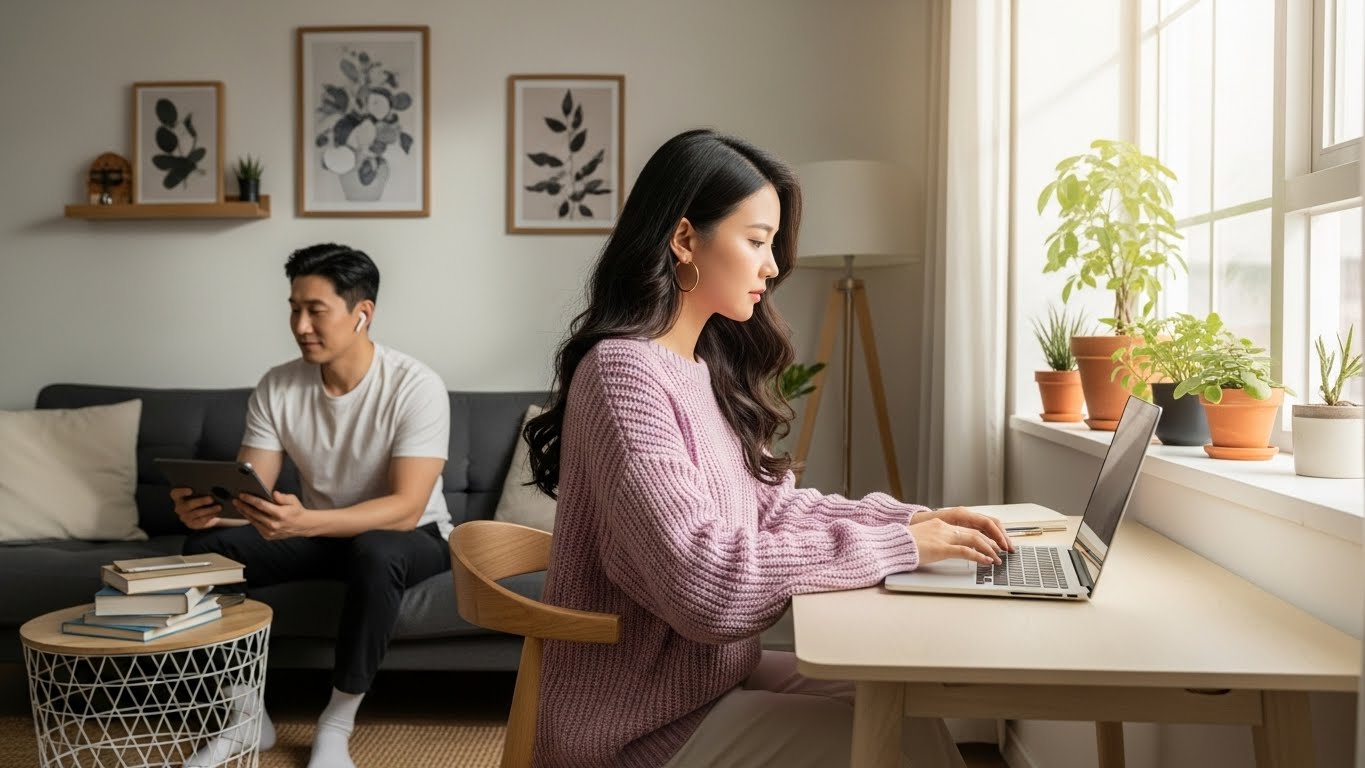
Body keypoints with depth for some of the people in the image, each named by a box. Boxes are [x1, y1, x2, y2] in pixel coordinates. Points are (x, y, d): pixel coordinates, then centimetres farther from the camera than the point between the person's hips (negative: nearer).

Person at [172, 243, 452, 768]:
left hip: (409, 539, -4)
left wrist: (304, 521, -47)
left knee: (376, 553, -39)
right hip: (317, 531, 5)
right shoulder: (276, 387, -9)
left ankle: (337, 725, -18)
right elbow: (246, 493, -10)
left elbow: (406, 508, -31)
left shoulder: (416, 387, -24)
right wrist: (207, 505, -36)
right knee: (206, 543, -18)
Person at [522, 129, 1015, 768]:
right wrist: (895, 546, -22)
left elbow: (772, 506, 11)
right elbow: (707, 583, -29)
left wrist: (912, 520, -3)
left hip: (707, 671, 8)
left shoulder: (706, 366, 7)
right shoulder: (624, 372, -22)